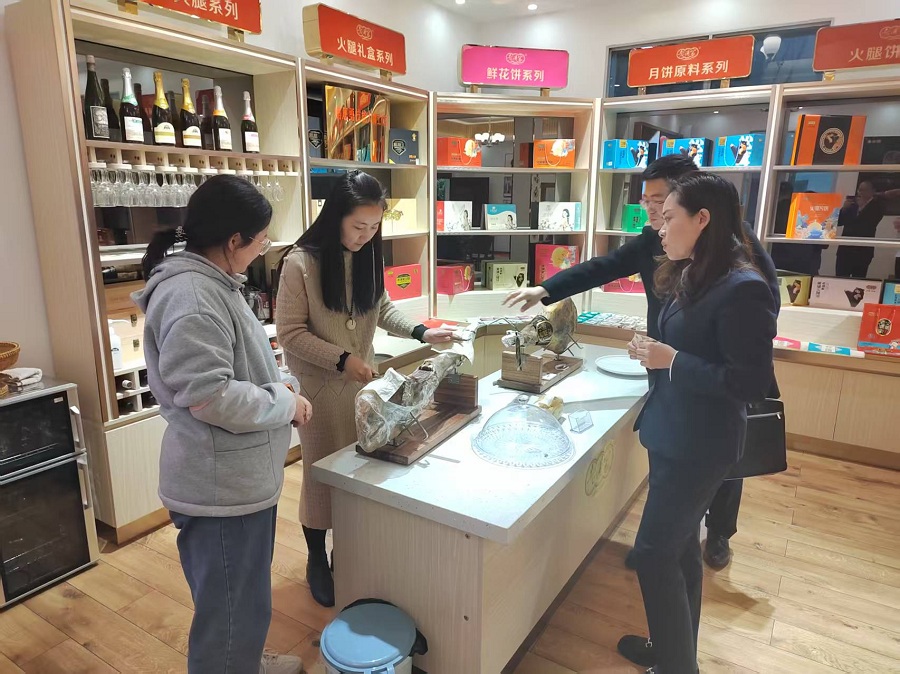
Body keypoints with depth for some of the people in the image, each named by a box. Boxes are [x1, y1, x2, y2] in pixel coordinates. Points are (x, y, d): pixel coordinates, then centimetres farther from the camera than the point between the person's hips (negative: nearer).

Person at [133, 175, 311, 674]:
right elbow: (209, 395, -28)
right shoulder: (190, 297, -24)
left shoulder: (209, 283, 10)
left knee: (243, 598, 28)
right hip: (222, 484, -11)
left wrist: (274, 385, 4)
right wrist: (284, 403, -15)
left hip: (238, 475, 11)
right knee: (232, 608, 8)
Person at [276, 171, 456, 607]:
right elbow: (290, 333, -16)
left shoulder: (369, 256, -2)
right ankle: (317, 559, 30)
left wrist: (421, 333, -6)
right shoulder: (301, 263, -18)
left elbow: (382, 308, 9)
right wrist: (342, 359, -23)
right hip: (319, 386, -4)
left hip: (363, 380, 5)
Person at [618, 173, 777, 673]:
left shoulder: (742, 289, -21)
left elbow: (753, 383, -22)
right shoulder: (690, 278, 7)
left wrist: (671, 360, -23)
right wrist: (654, 351, -1)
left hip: (700, 445, -9)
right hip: (675, 436, 9)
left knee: (654, 552, 1)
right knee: (679, 546, 20)